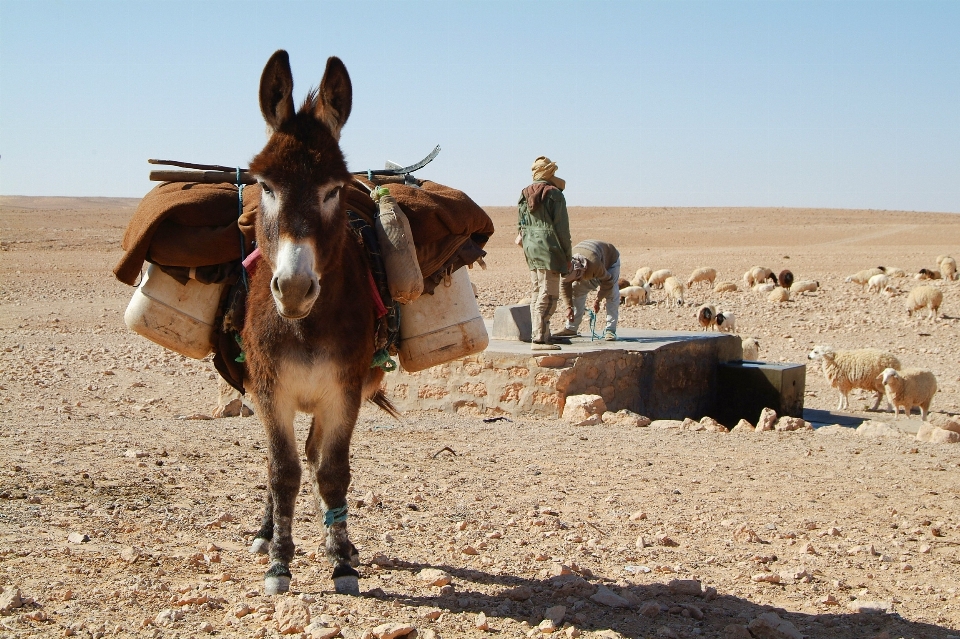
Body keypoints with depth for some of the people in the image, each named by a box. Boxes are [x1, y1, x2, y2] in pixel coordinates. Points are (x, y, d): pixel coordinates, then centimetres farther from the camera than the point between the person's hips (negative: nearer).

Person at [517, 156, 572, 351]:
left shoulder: (524, 195, 12)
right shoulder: (554, 194, -9)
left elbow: (520, 225, 15)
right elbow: (561, 228, -10)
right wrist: (567, 255, -4)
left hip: (530, 249, 8)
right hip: (548, 248, -8)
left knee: (536, 294, 13)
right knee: (548, 296, -7)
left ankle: (536, 335, 14)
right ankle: (539, 338, -11)